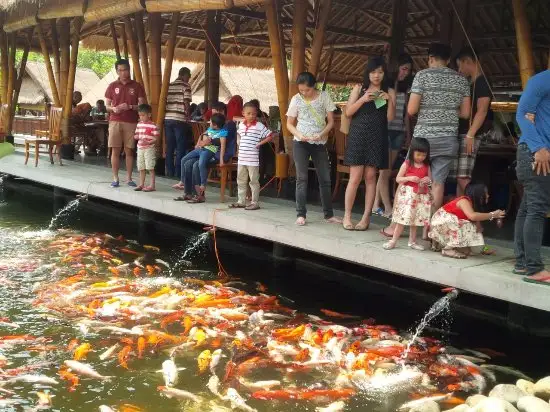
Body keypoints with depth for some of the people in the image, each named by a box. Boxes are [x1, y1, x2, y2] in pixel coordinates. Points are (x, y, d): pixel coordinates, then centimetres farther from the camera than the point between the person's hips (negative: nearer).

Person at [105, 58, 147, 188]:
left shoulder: (137, 86, 5)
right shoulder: (112, 86, 8)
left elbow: (142, 105, 2)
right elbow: (107, 106, 11)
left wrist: (130, 107, -15)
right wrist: (113, 109, -12)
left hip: (131, 123, -1)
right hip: (115, 122, 1)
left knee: (129, 151, 2)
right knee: (115, 150, 0)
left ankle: (129, 178, 9)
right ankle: (115, 178, 6)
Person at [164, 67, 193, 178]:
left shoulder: (169, 86, 13)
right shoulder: (185, 86, -3)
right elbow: (186, 103, -9)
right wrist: (188, 116, 2)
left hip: (167, 119, 5)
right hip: (180, 120, -5)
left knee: (169, 147, 10)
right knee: (180, 148, 1)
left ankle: (169, 172, 12)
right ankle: (178, 173, 1)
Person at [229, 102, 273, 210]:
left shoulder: (259, 126, -8)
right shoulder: (241, 125, 9)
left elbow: (270, 136, -7)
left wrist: (259, 143, -11)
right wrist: (238, 142, 13)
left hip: (253, 160, -6)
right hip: (241, 159, 6)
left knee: (254, 181, 1)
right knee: (241, 181, 13)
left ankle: (255, 202, 7)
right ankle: (241, 201, 23)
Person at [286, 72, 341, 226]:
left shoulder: (324, 96, -2)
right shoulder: (296, 99, -2)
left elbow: (331, 121, 0)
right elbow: (289, 123, 4)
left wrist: (322, 134, -17)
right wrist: (299, 135, -15)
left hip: (320, 143, 1)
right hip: (301, 143, -1)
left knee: (325, 178, 5)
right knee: (302, 178, -2)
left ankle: (329, 214, 14)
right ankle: (301, 214, 2)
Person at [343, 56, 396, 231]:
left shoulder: (389, 92, 8)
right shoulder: (359, 89, 7)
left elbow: (390, 118, 3)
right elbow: (348, 112, 1)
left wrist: (389, 101, -13)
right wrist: (363, 100, -12)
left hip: (377, 137, 1)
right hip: (358, 135, -1)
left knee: (370, 176, 1)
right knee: (355, 177, -6)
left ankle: (366, 217, 5)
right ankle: (347, 216, 3)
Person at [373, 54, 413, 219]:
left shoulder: (405, 88, 14)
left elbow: (406, 112, 18)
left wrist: (408, 132, 16)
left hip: (399, 132, 6)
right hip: (384, 130, -6)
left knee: (386, 171, 5)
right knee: (385, 171, -5)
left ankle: (376, 205, 10)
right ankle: (388, 209, -3)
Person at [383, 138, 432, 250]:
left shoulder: (426, 166, 6)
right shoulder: (407, 164, -4)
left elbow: (430, 180, 14)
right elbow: (398, 179, -4)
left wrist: (428, 180, -10)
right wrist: (409, 178, -19)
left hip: (421, 196, 4)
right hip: (407, 194, -3)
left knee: (415, 220, 10)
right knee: (402, 219, -5)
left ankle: (412, 241, 21)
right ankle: (393, 240, 3)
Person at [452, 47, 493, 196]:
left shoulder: (483, 82, -7)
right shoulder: (469, 84, 20)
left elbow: (482, 111, -16)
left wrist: (470, 135, -23)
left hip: (470, 134, -9)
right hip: (460, 133, 9)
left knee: (463, 177, -14)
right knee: (458, 177, 8)